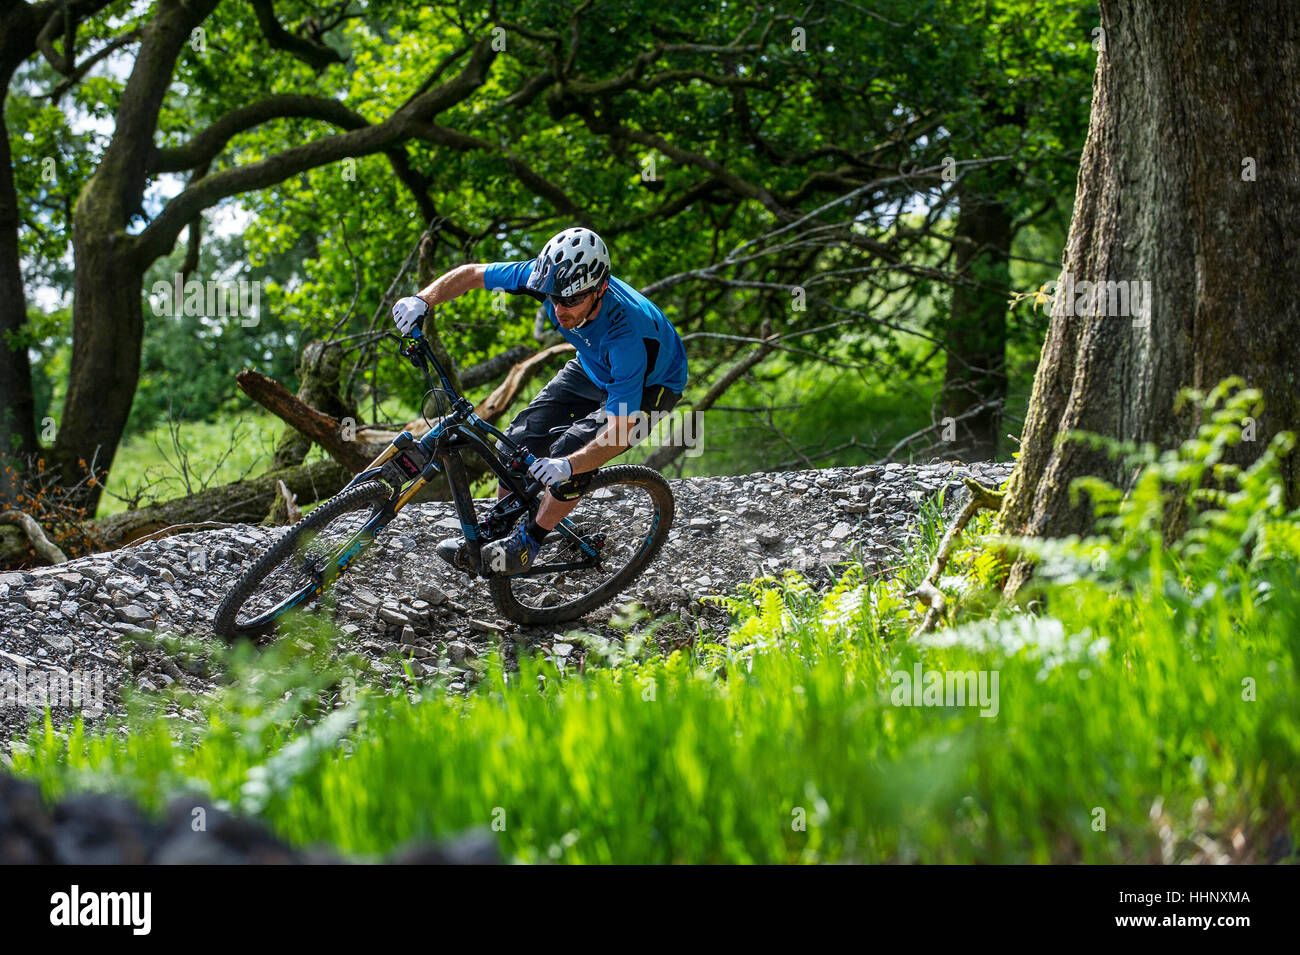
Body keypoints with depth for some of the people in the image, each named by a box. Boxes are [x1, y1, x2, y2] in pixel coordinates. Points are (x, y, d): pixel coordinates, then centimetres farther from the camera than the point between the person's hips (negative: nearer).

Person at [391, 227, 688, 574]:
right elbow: (471, 274, -14)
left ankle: (526, 544, -5)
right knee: (521, 440, -6)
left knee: (570, 449, -24)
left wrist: (568, 466, -59)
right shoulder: (549, 277, -28)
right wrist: (423, 299, -33)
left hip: (649, 385, -6)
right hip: (592, 368, 6)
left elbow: (619, 431, -43)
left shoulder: (626, 331, -44)